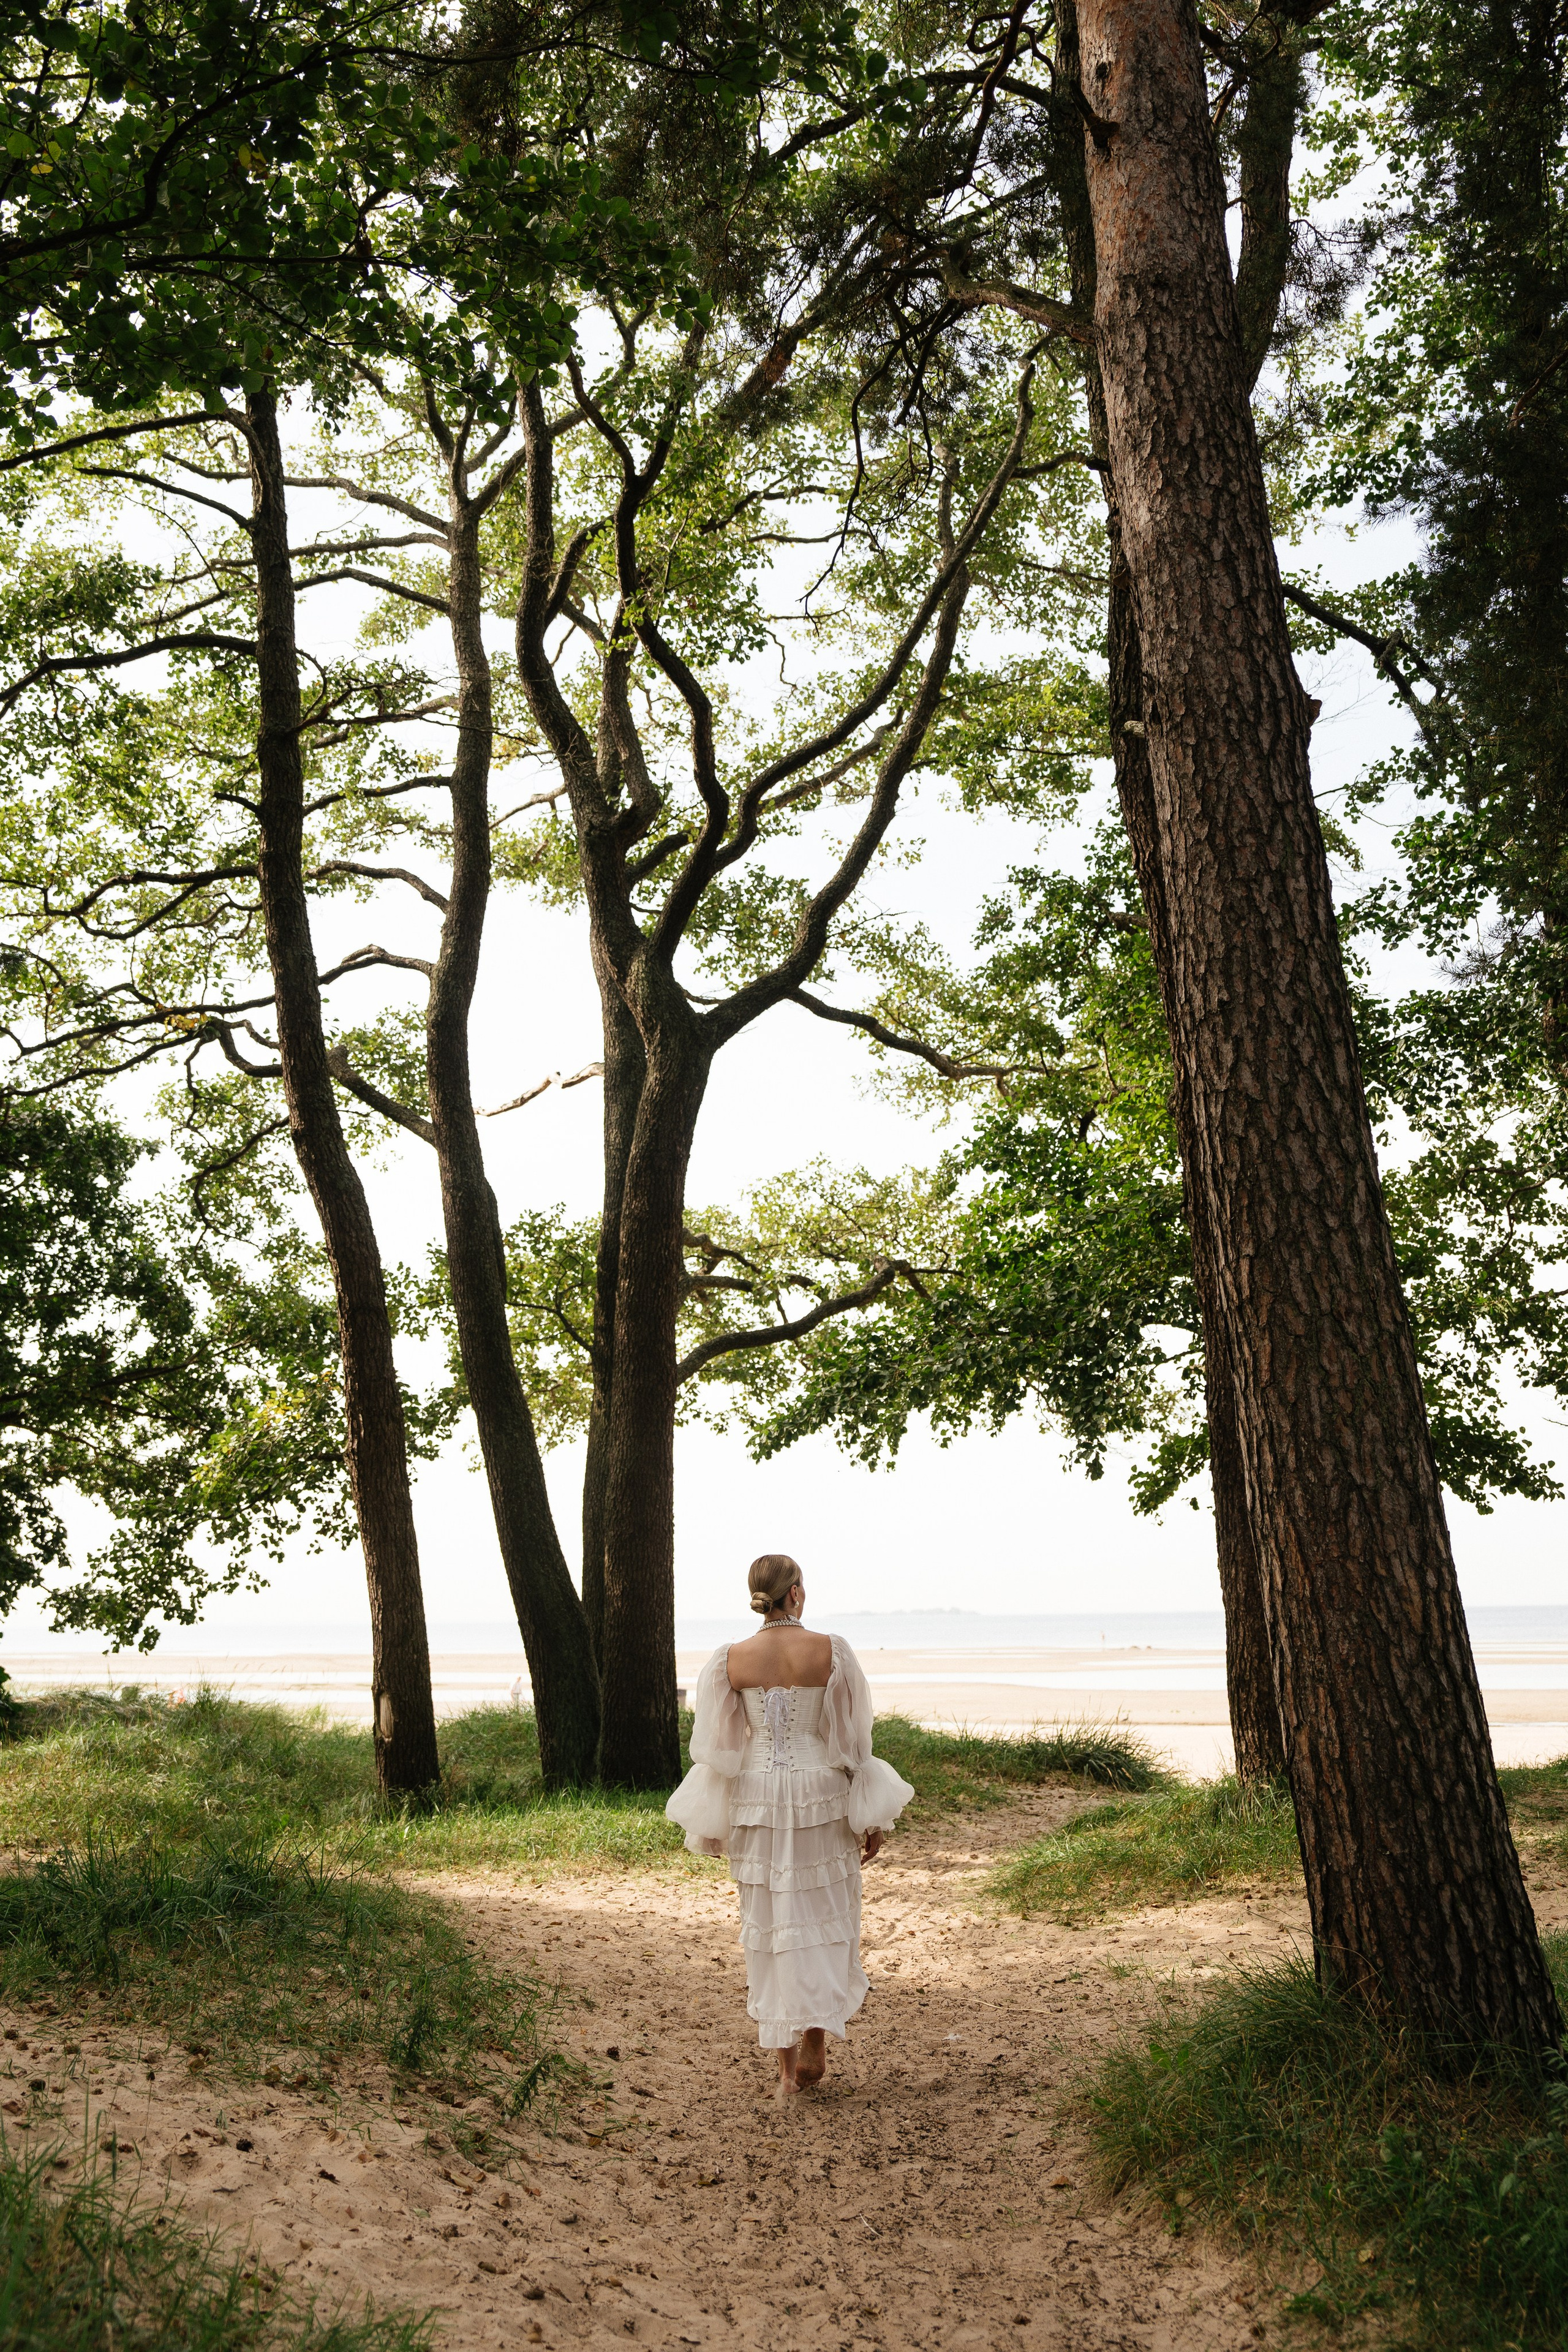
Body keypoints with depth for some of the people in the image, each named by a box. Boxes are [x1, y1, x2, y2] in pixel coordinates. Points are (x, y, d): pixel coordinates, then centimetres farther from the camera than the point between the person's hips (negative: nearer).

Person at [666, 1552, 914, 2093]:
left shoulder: (731, 1659, -7)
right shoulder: (831, 1651, -11)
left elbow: (719, 1745, -1)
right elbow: (853, 1737, -6)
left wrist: (712, 1823, 11)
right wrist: (872, 1820, 3)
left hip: (757, 1803, 2)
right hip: (821, 1801, -1)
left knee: (770, 1924, 12)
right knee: (824, 1919, 16)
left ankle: (787, 2065, 19)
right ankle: (816, 2042, 10)